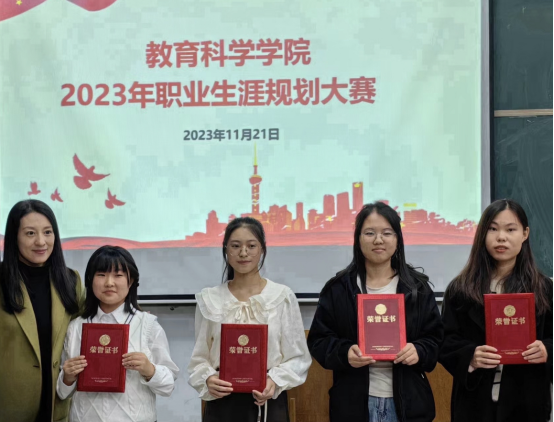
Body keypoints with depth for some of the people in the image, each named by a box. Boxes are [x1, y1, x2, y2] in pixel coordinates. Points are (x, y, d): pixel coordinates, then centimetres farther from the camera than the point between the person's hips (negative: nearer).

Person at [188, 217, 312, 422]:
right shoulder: (209, 299, 3)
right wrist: (208, 379, -14)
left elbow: (298, 357, -1)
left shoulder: (283, 296, -3)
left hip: (268, 402, -1)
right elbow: (199, 358, 5)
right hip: (222, 403, 1)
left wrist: (275, 380, -18)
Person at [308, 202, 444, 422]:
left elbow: (437, 339, 6)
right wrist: (344, 353, -18)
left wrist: (419, 351, -16)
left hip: (406, 401, 1)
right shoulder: (338, 288, 2)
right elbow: (318, 340, 2)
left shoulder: (417, 287, 5)